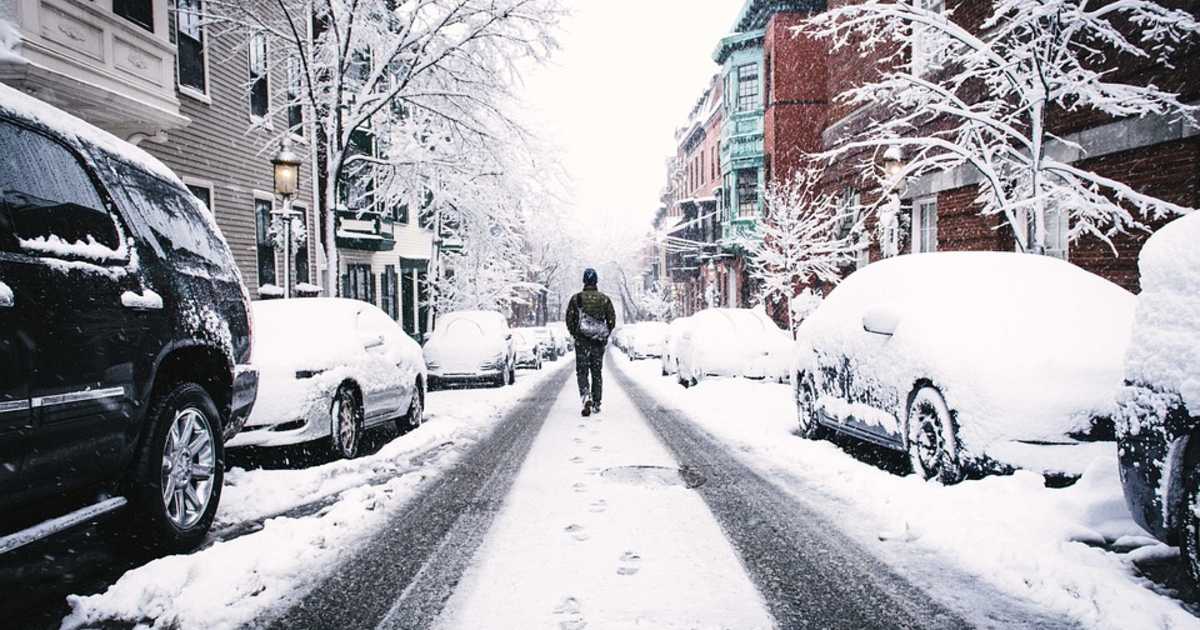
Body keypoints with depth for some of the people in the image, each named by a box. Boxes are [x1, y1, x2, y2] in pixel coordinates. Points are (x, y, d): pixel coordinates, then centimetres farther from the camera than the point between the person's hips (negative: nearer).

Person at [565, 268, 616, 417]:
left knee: (582, 371, 3)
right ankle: (596, 404, 14)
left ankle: (586, 397, -20)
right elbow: (612, 320, 3)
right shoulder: (604, 299, 1)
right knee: (597, 373, 12)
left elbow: (569, 320, -1)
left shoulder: (576, 298, -3)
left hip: (582, 341, -2)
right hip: (599, 342, 2)